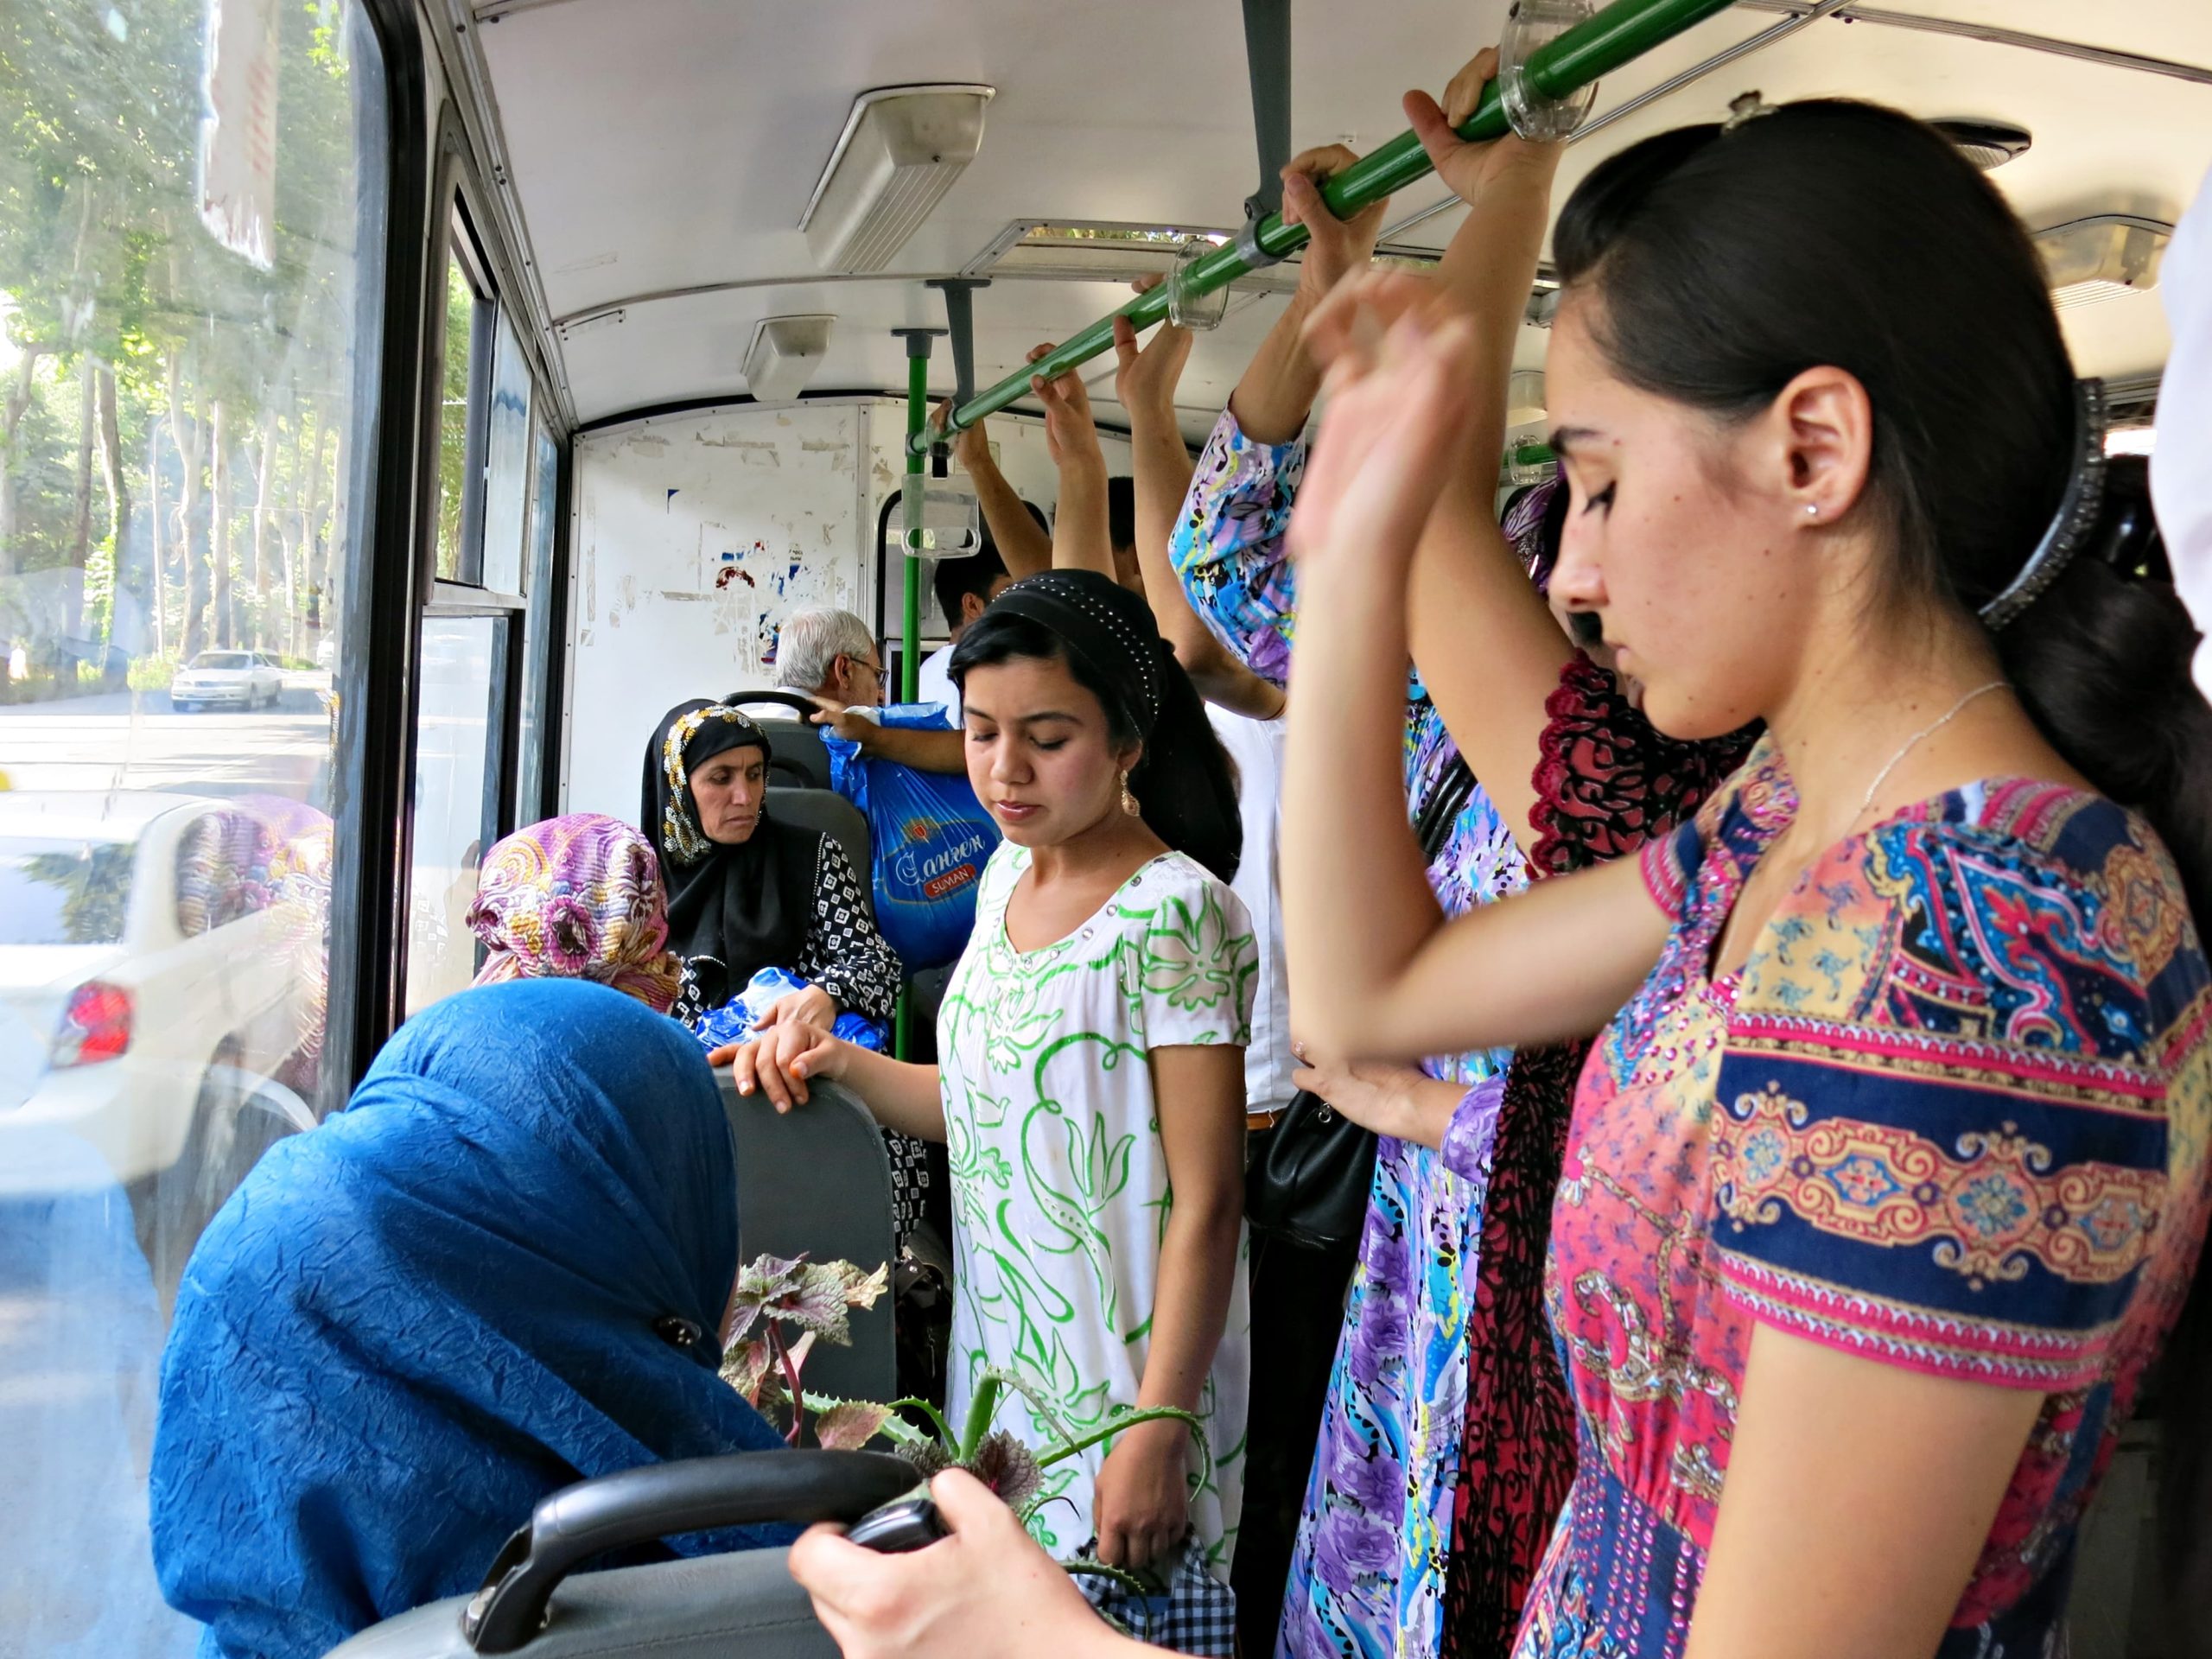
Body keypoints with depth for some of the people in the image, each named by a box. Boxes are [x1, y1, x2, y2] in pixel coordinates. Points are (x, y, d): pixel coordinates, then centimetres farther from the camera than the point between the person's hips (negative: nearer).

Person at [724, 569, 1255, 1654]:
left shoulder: (1170, 911, -17)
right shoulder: (1007, 879, 7)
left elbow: (1206, 1203, -17)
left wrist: (1156, 1431, -19)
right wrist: (839, 1064, 1)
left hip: (1115, 1392, -7)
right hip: (997, 1365, 7)